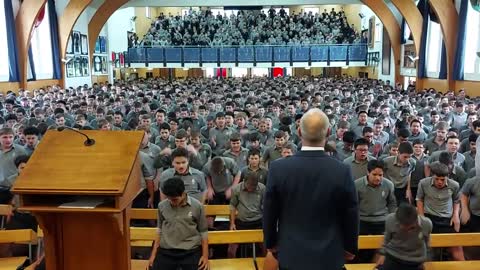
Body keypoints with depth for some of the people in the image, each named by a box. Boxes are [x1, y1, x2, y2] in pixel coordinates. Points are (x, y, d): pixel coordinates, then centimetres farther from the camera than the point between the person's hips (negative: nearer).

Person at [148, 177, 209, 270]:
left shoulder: (197, 206, -4)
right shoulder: (162, 206, 3)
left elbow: (203, 232, 4)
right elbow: (160, 230, 14)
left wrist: (205, 256, -1)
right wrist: (154, 254, 11)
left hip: (191, 251, -2)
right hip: (166, 251, 2)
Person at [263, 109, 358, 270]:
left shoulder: (278, 168, -14)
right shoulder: (342, 171, -15)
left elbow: (269, 214, -4)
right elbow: (350, 216, -5)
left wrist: (271, 244, 12)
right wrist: (350, 248, 11)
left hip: (291, 254, 0)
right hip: (329, 256, 0)